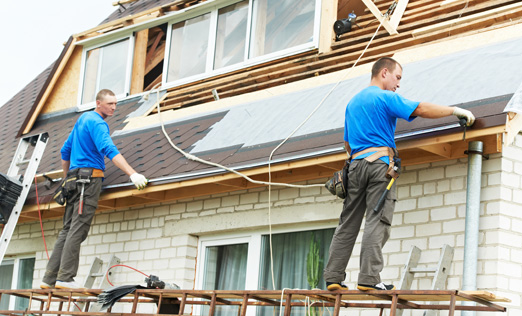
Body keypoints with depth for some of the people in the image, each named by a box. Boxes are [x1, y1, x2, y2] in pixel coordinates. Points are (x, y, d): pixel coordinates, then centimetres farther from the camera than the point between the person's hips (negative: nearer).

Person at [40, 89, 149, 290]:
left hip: (74, 179, 9)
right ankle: (65, 277, -17)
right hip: (89, 177, -9)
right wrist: (133, 174, -30)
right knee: (78, 229, -12)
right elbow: (109, 150, -23)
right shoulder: (97, 123, -7)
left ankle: (50, 279, 3)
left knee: (68, 230, 6)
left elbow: (65, 151, 29)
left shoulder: (83, 119, 23)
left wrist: (67, 180, 34)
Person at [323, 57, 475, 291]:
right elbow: (421, 109, -10)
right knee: (377, 221, -11)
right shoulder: (385, 97, -1)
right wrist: (456, 111, -3)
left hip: (356, 164, 7)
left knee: (348, 224, 6)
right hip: (379, 162, -7)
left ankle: (333, 278, 2)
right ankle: (369, 278, -18)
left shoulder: (352, 102, 24)